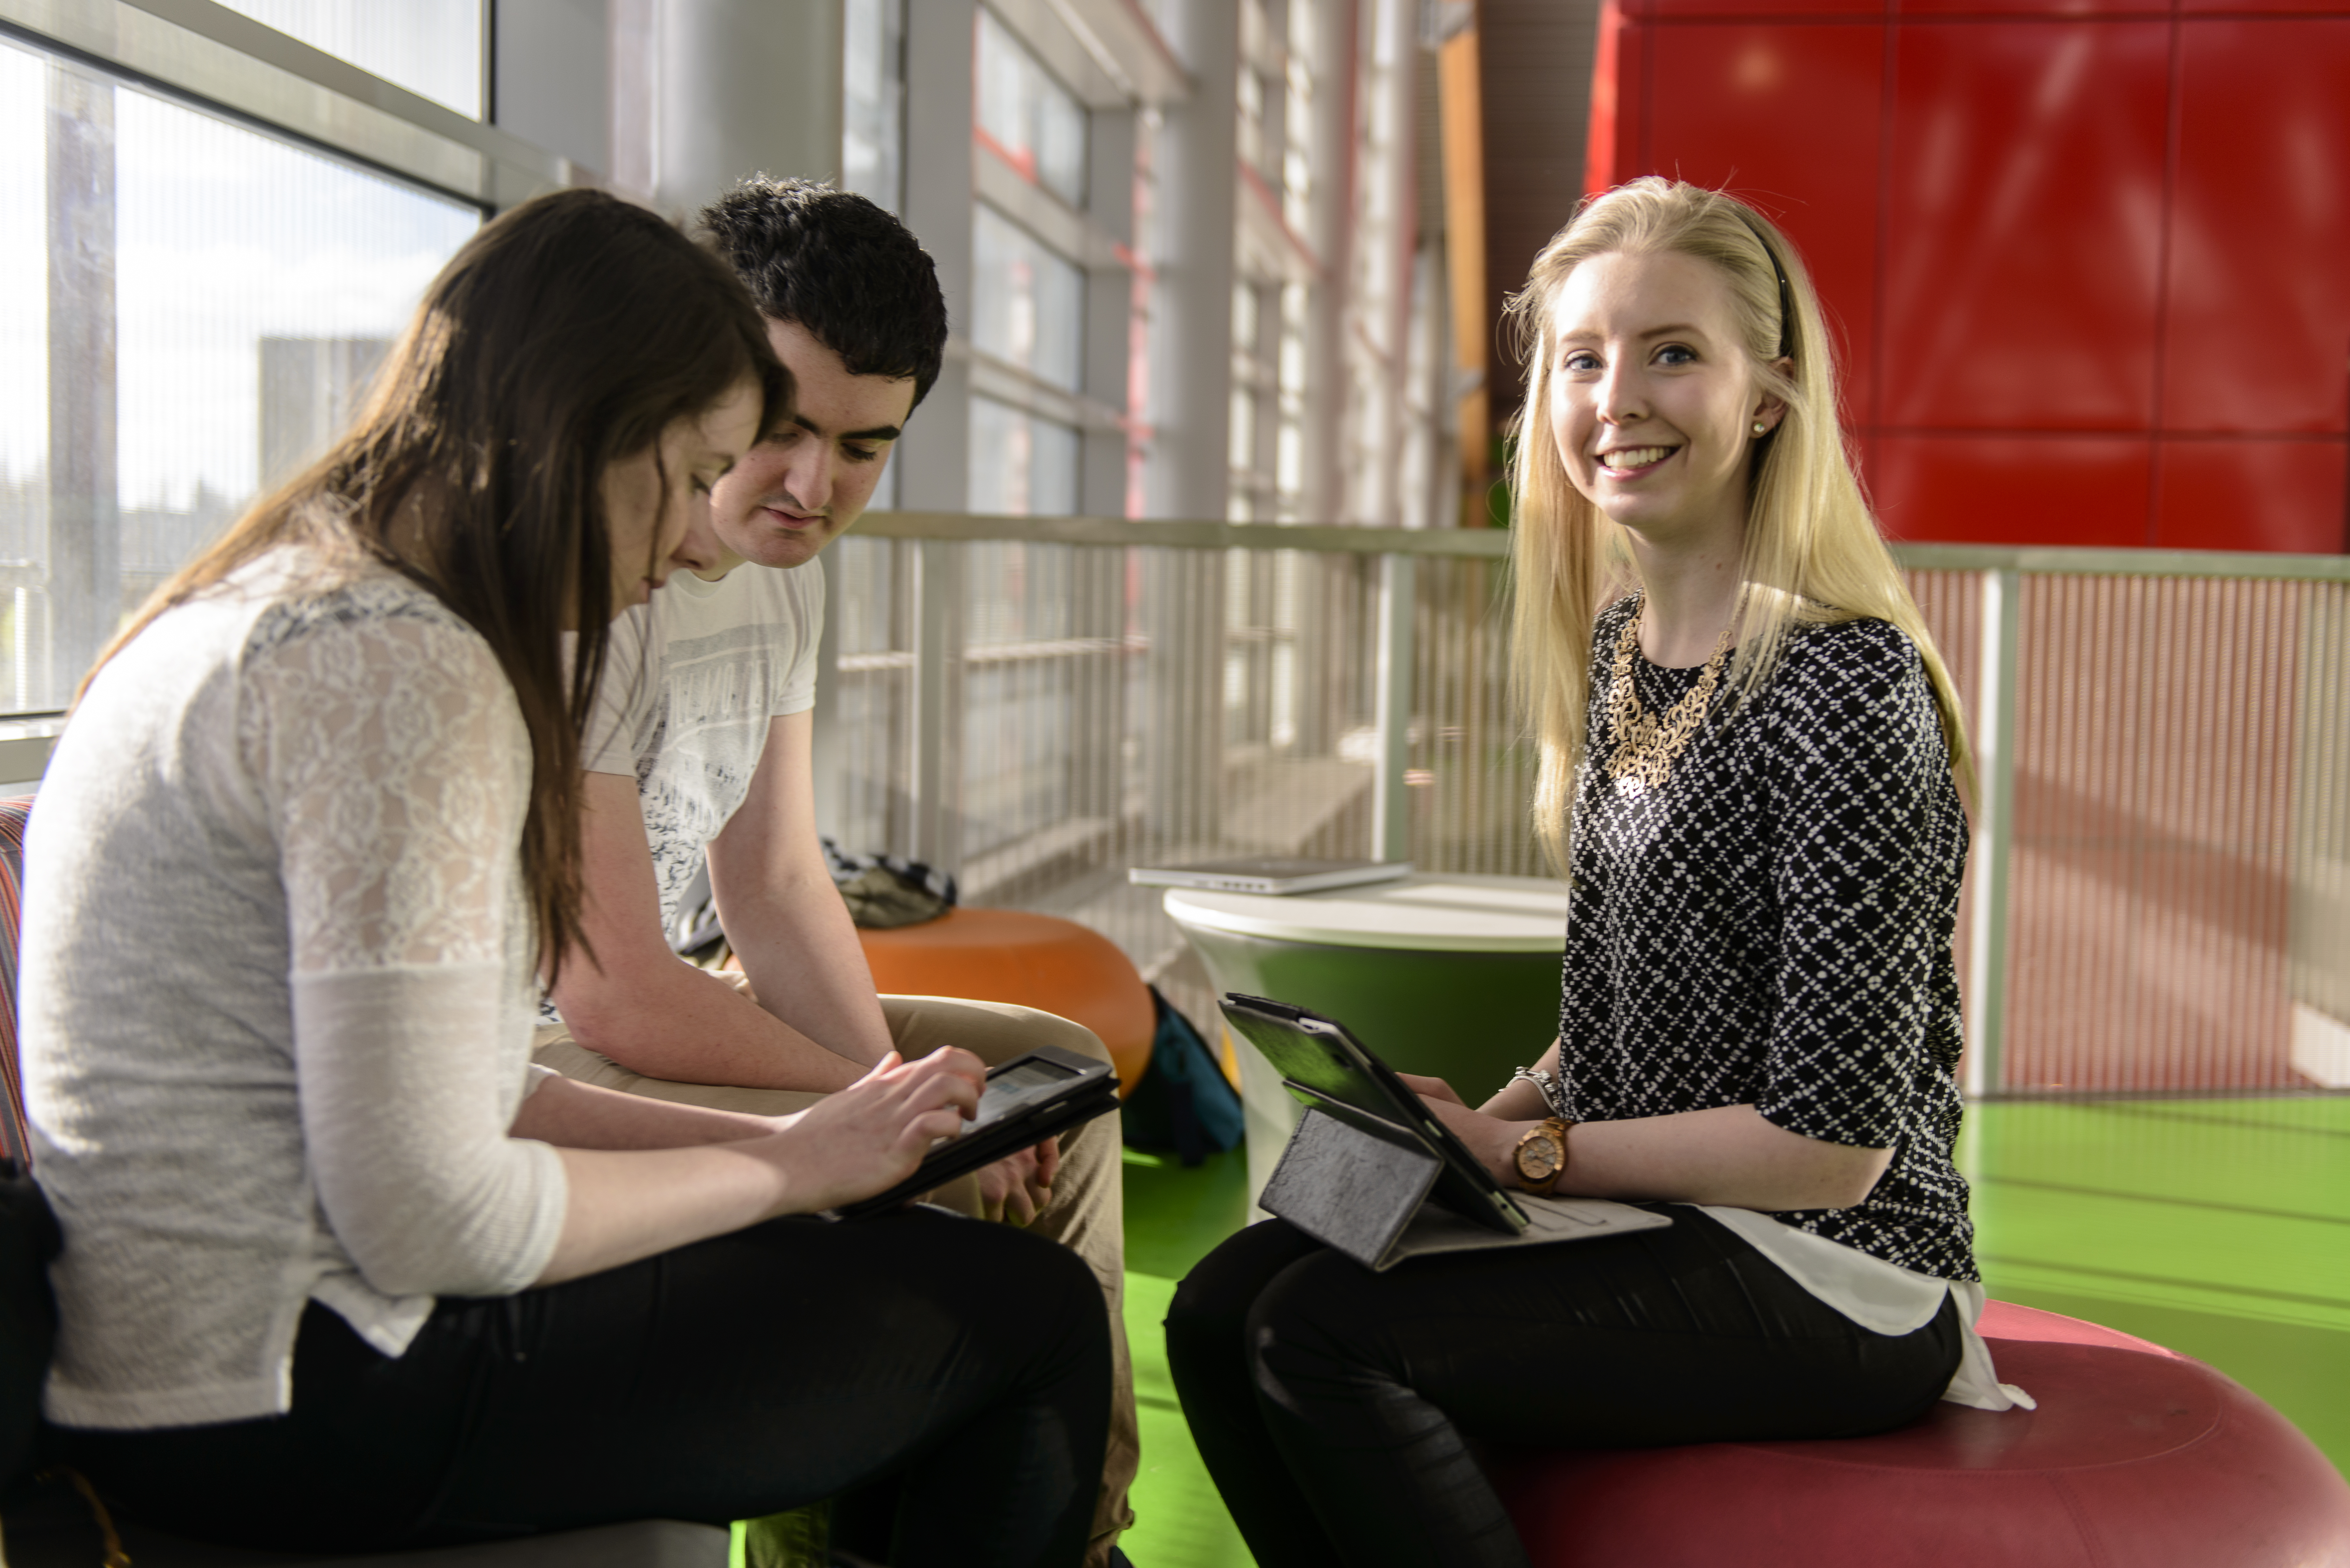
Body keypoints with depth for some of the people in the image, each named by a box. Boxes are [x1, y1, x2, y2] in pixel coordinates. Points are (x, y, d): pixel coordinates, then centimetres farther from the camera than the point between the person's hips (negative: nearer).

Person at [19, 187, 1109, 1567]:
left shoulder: (295, 607, 13)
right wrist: (786, 1167, -8)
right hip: (286, 1411, -10)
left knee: (949, 1260, 14)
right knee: (1033, 1311, -6)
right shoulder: (398, 665, -19)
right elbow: (432, 1217, -22)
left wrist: (778, 1139, 5)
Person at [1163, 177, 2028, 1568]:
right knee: (1221, 1307, -4)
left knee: (1320, 1332, -20)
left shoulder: (1843, 690, -20)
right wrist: (1486, 1115, -2)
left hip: (1835, 1280, -8)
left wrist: (1525, 1150, -12)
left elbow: (1835, 1143, -19)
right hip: (1655, 1212, 8)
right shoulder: (1616, 641, 6)